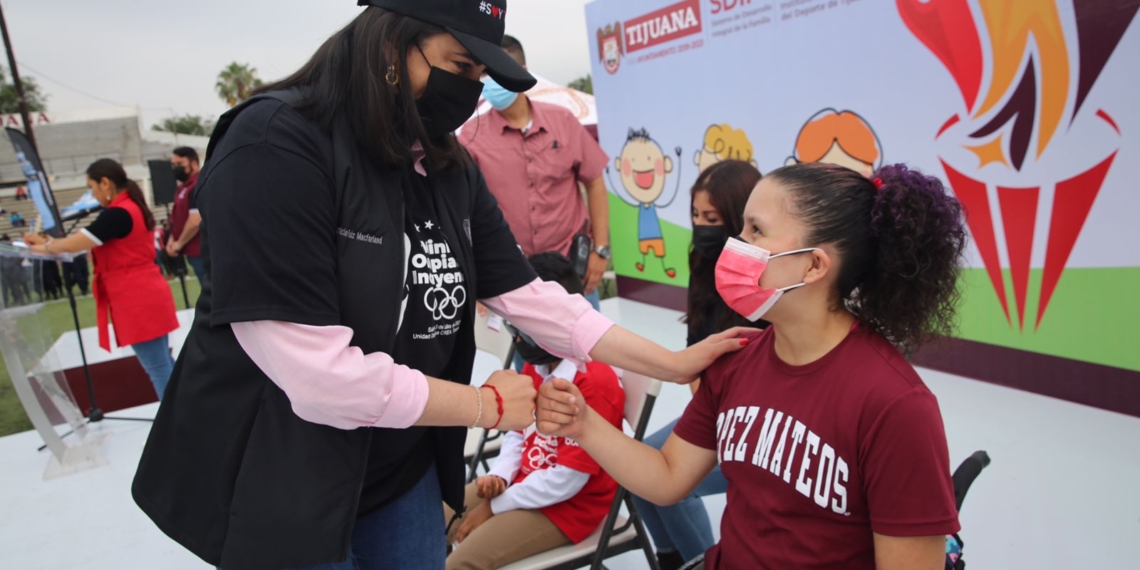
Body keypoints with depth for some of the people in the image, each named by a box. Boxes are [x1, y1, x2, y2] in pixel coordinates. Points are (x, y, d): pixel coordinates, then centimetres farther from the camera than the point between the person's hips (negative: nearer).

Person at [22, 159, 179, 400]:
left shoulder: (118, 214, -17)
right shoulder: (132, 208, 14)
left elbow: (73, 244, -15)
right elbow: (88, 240, 17)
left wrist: (45, 247, 4)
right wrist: (50, 243, 10)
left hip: (138, 302, -10)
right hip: (146, 297, 10)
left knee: (157, 367, -5)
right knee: (163, 362, 14)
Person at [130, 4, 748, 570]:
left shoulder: (450, 170, -1)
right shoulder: (274, 147, -24)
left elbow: (528, 296, 0)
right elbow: (317, 374, -30)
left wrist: (674, 365, -3)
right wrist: (487, 405, -17)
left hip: (404, 470, 6)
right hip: (278, 486, -6)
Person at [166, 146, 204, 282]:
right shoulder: (184, 187, 16)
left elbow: (196, 222, -23)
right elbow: (179, 218, 23)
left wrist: (180, 243, -11)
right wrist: (172, 239, 7)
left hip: (200, 250, -10)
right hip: (197, 250, 10)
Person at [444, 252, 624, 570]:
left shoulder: (594, 385, -25)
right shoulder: (535, 367, 3)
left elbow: (567, 481, -24)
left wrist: (495, 505, -15)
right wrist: (499, 477, -6)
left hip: (568, 506, -8)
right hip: (524, 483, 9)